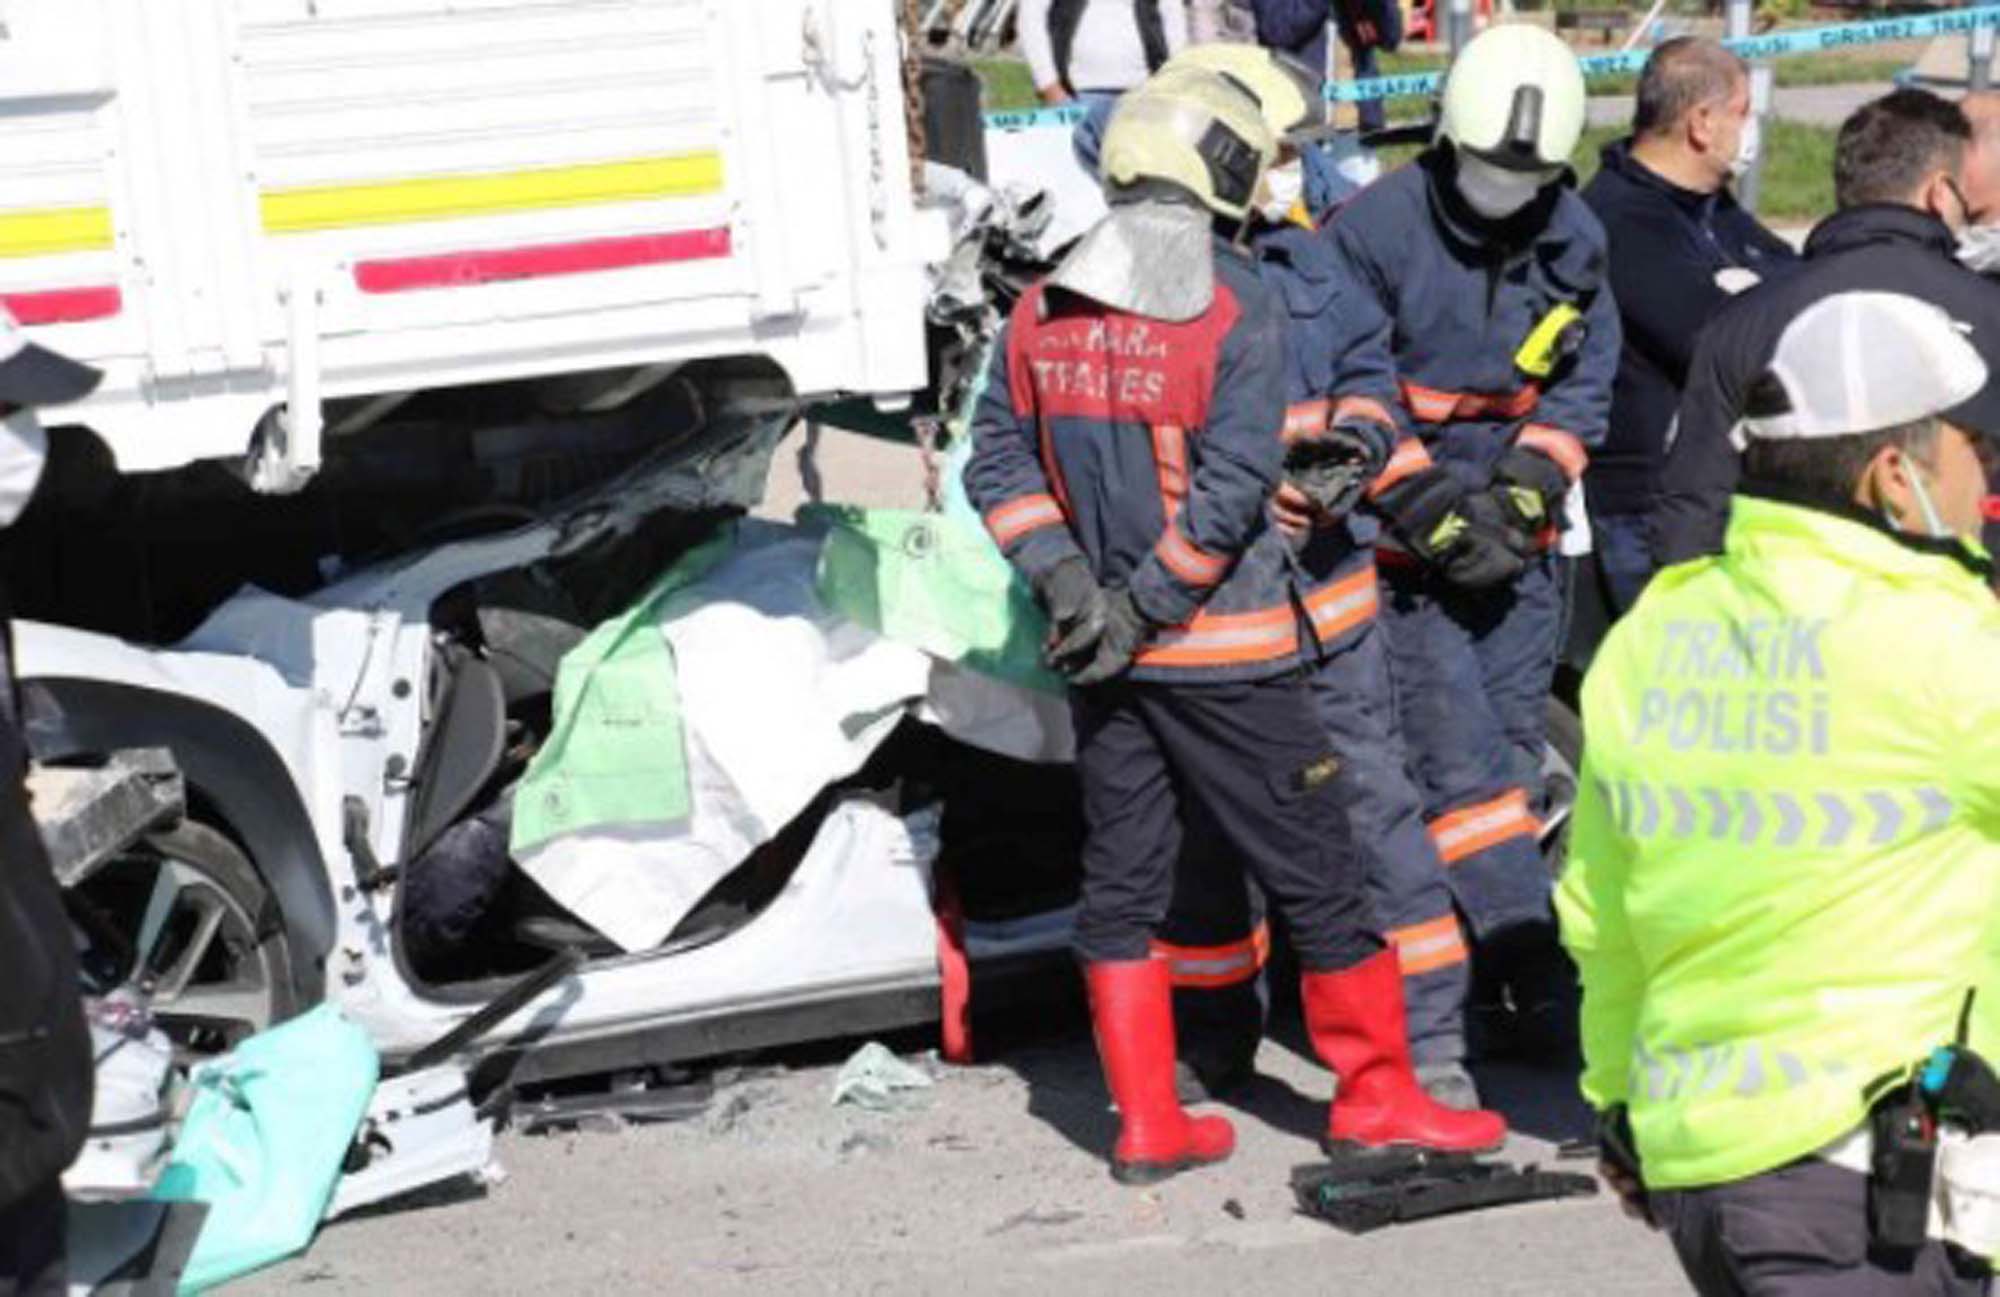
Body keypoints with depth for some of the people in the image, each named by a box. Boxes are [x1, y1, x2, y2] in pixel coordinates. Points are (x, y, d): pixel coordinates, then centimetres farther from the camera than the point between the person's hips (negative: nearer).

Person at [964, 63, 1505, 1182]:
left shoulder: (1042, 310, 3)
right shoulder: (1238, 309, -13)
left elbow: (1000, 461, 1)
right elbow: (1233, 488, -19)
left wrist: (1069, 581, -5)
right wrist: (1143, 611, -14)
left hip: (1106, 660, 6)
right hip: (1225, 649, -5)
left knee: (1120, 882, 12)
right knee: (1315, 874, 6)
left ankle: (1147, 1121, 14)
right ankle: (1377, 1094, 14)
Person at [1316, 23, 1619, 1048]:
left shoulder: (1575, 238, 7)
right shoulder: (1375, 229, -9)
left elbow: (1581, 388, 7)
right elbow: (1355, 390, -11)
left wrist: (1519, 495, -9)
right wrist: (1433, 509, -17)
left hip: (1519, 540, 5)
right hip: (1405, 542, -5)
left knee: (1510, 755, 6)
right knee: (1462, 762, -12)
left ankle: (1485, 975, 13)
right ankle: (1541, 979, -16)